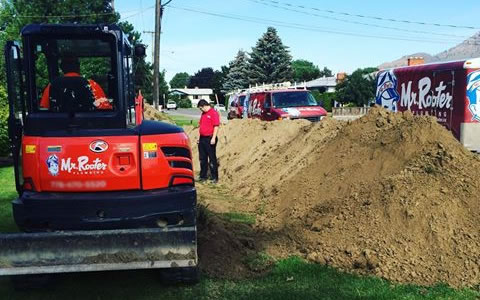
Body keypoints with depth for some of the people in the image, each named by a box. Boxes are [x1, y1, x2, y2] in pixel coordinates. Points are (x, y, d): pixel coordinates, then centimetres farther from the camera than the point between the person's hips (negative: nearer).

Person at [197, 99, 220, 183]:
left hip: (210, 139, -8)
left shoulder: (214, 113, -10)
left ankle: (215, 177, 3)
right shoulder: (203, 114, 16)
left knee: (212, 159, -3)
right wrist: (200, 138, 20)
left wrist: (213, 138, -20)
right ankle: (203, 176, 20)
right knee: (202, 159, 12)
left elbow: (216, 126, -16)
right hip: (202, 138, 8)